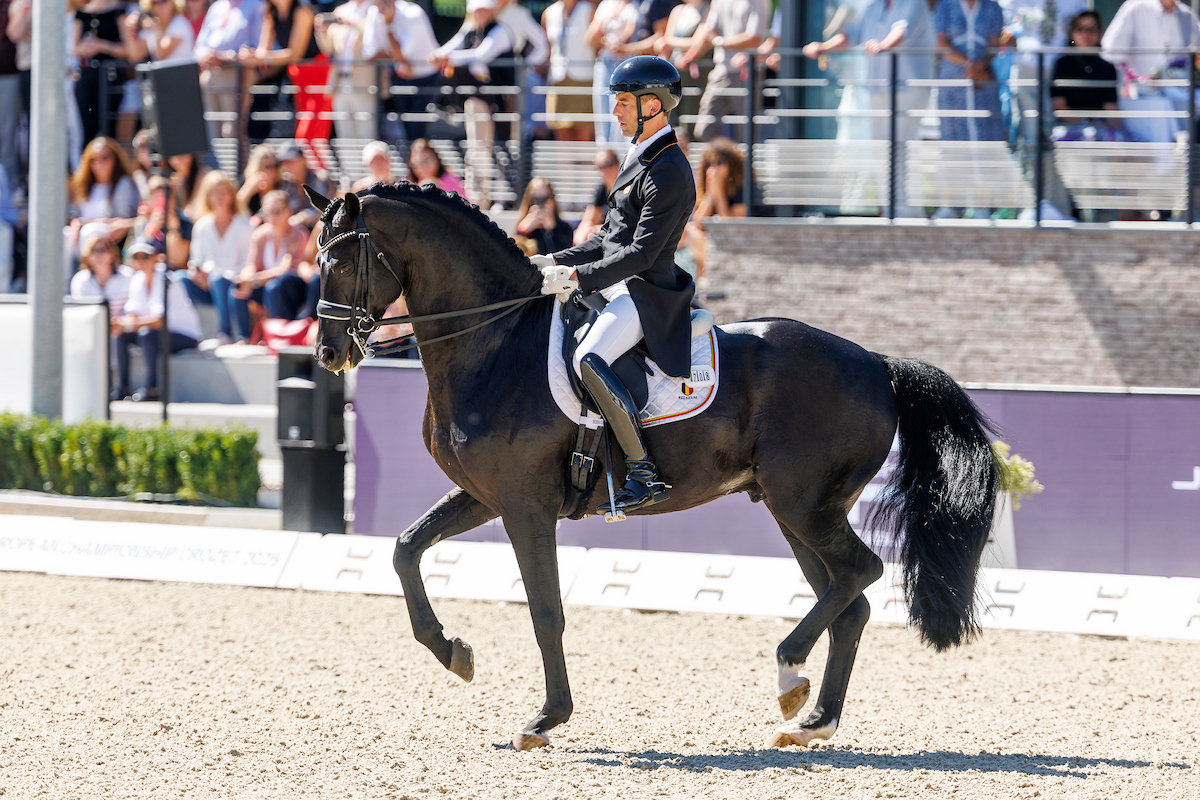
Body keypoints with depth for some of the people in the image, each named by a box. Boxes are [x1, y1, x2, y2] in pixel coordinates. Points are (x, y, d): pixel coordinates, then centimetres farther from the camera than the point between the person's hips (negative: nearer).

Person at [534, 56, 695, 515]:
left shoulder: (669, 174, -16)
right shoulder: (639, 158, 16)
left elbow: (641, 253, -21)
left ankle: (643, 473, -28)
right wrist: (558, 263, 12)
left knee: (589, 360, -32)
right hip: (616, 285, 11)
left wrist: (577, 277, -23)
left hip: (646, 293, -11)